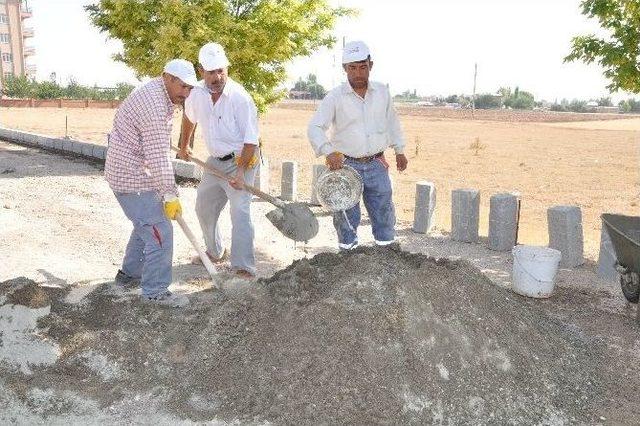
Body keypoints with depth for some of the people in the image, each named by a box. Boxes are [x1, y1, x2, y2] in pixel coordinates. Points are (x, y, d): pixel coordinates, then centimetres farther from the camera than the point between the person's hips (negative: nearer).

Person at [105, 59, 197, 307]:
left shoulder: (157, 94, 11)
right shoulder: (154, 105, -23)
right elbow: (158, 157, -25)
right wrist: (171, 195, -19)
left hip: (130, 172, 11)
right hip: (132, 179, -11)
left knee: (147, 224, 23)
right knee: (160, 232, -7)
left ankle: (129, 273, 37)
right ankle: (155, 291, 4)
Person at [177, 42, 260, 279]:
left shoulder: (240, 97, -22)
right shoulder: (197, 94, -4)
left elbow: (251, 140, -21)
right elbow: (189, 117, 19)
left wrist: (241, 171, -28)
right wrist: (184, 146, 28)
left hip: (241, 161, -7)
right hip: (215, 161, 7)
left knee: (240, 211, -18)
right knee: (204, 208, 18)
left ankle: (244, 267, -17)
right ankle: (215, 253, 39)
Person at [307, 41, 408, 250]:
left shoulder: (382, 92, 4)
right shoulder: (335, 97, -9)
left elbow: (392, 122, 18)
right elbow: (314, 127, -14)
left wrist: (399, 150, 21)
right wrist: (328, 151, -30)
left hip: (376, 164, 3)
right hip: (346, 165, -2)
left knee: (384, 212, 9)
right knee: (347, 216, 7)